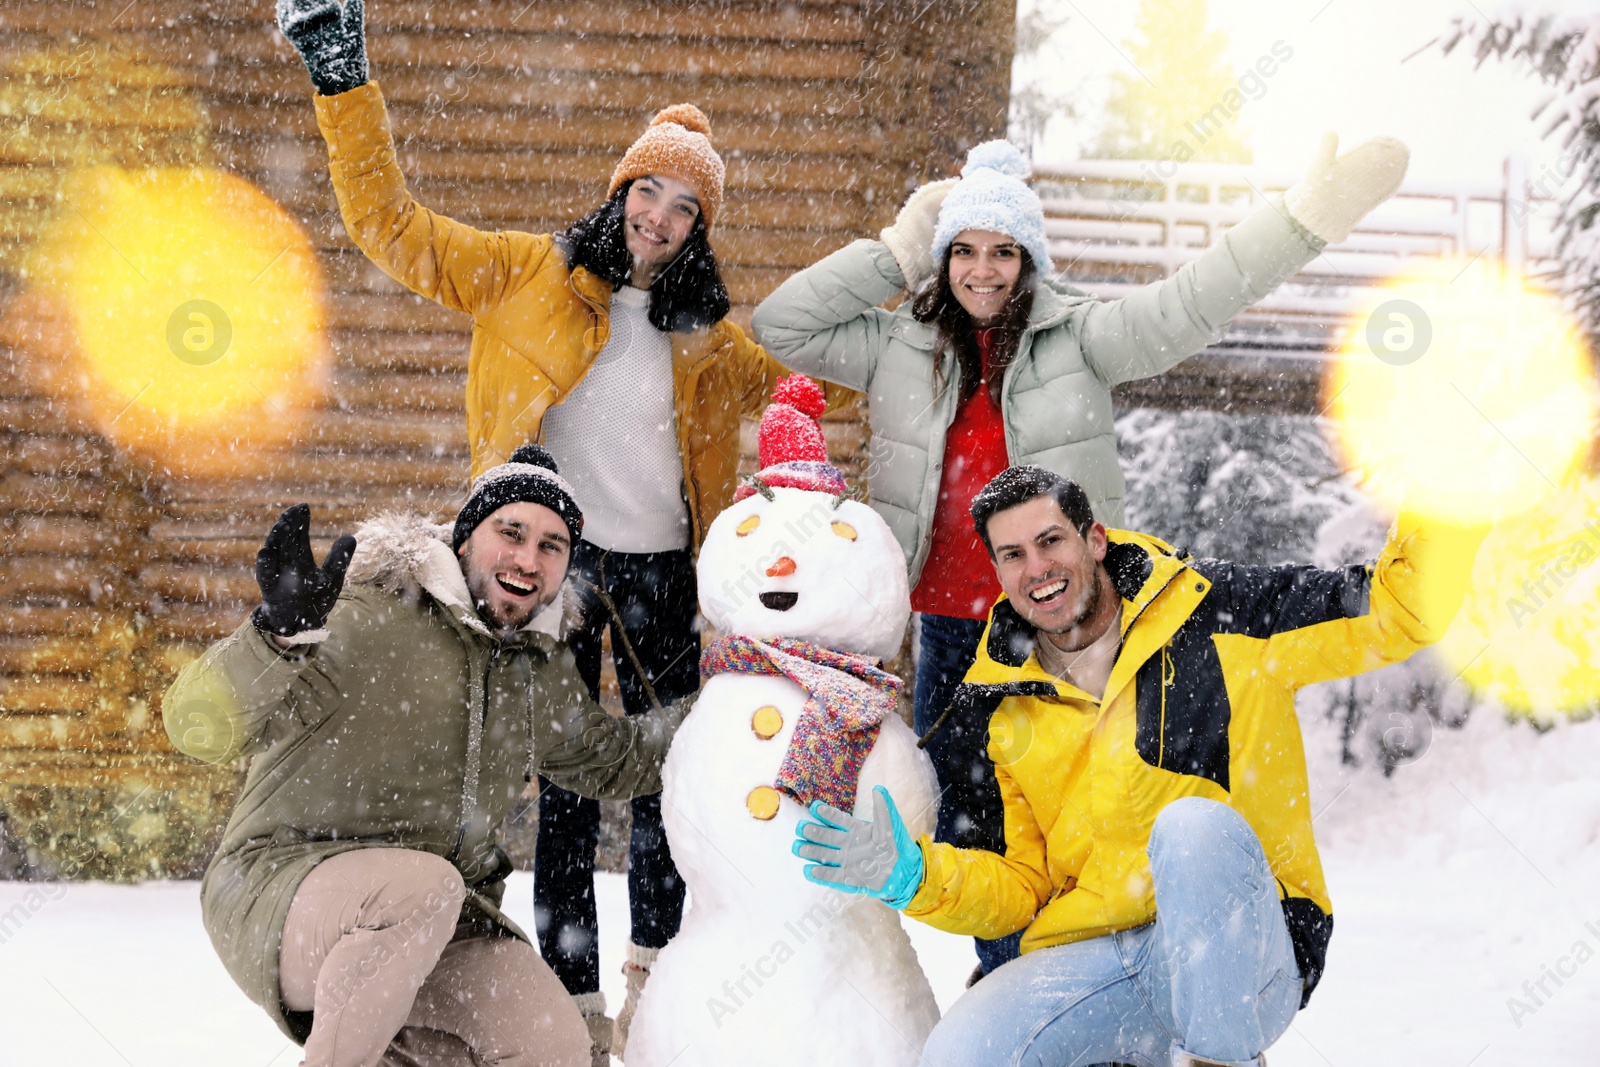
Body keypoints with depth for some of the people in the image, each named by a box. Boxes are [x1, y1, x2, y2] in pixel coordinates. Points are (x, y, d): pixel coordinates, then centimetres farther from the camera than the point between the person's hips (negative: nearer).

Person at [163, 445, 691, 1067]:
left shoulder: (542, 674, 11)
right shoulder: (369, 617, -13)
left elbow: (613, 759, 32)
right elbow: (198, 726, -23)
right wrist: (279, 635, -42)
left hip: (434, 925, 6)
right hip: (279, 891, -6)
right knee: (424, 885, -37)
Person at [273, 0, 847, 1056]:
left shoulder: (707, 335, 10)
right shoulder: (531, 274, 1)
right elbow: (391, 226, -3)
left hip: (664, 571, 3)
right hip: (557, 561, -3)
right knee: (567, 779, -1)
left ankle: (655, 972, 26)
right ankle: (577, 995, 8)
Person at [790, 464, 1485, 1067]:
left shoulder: (1213, 613, 2)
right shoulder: (1007, 717, 13)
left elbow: (1401, 611, 0)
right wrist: (915, 876, -2)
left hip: (1236, 955, -2)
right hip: (1089, 965, 3)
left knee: (1195, 826, -35)